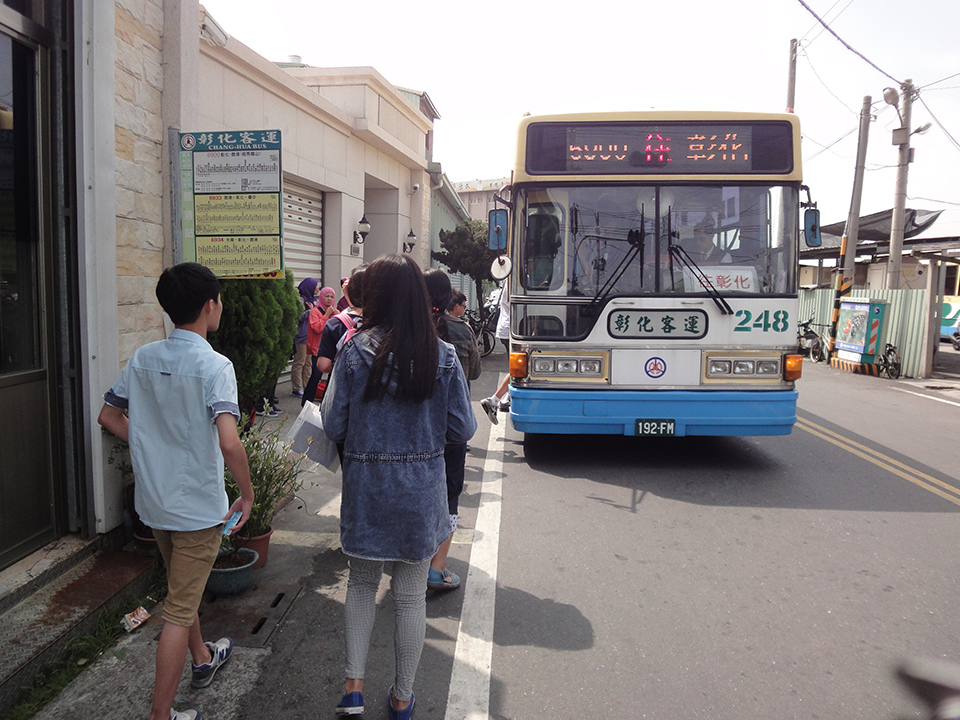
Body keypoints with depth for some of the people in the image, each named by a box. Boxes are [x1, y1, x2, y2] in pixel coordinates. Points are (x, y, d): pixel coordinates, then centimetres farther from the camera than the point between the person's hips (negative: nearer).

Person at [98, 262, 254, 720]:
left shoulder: (143, 358, -1)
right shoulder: (215, 366, -21)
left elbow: (108, 416, 9)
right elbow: (229, 442, -32)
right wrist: (248, 494, -18)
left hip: (153, 501, 7)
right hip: (198, 505, -7)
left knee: (183, 589, 27)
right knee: (179, 611, 6)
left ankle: (203, 659, 49)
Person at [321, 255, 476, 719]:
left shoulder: (354, 353, -12)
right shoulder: (443, 356, -9)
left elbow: (334, 427, -8)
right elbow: (463, 430, -4)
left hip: (365, 486, 0)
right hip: (421, 490, 1)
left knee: (361, 582, 22)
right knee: (410, 595, 14)